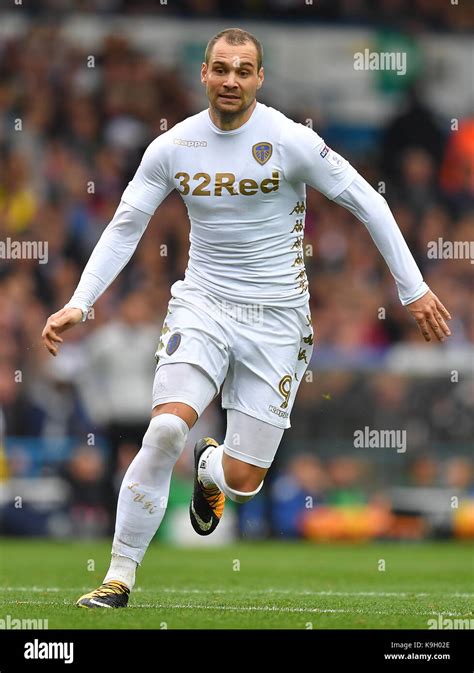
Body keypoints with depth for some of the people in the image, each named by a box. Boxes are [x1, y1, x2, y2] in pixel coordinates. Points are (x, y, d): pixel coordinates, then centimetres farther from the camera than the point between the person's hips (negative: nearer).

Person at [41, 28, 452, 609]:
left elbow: (368, 205, -3)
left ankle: (208, 468, 39)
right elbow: (125, 227, 6)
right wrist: (78, 304, -4)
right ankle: (120, 577, -13)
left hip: (276, 319, -1)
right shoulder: (172, 147, -2)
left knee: (242, 483, -2)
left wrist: (413, 289, -2)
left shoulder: (290, 142, -11)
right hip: (202, 304, 1)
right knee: (166, 428, -25)